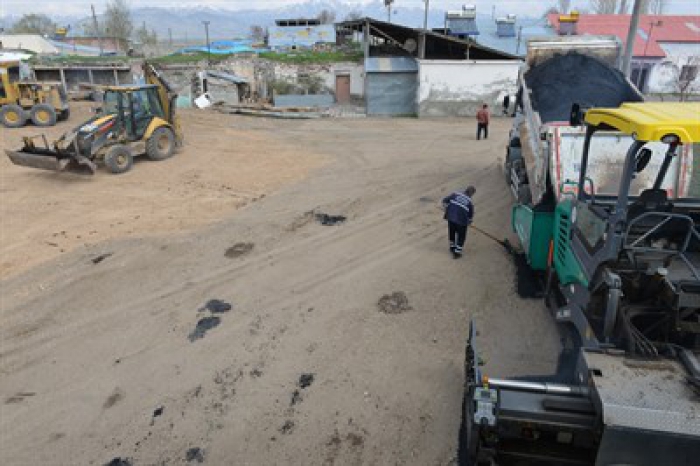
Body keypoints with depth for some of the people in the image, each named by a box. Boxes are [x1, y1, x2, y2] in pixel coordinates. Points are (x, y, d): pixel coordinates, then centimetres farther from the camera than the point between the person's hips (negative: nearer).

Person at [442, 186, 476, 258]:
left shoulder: (455, 194, 2)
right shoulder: (470, 202, -2)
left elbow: (444, 201, 3)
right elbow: (470, 215, 5)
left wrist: (447, 210, 15)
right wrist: (469, 222, 24)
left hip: (451, 218, 3)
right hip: (461, 221, -3)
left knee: (451, 233, 26)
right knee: (461, 236, 16)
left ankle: (452, 247, 46)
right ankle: (457, 252, 22)